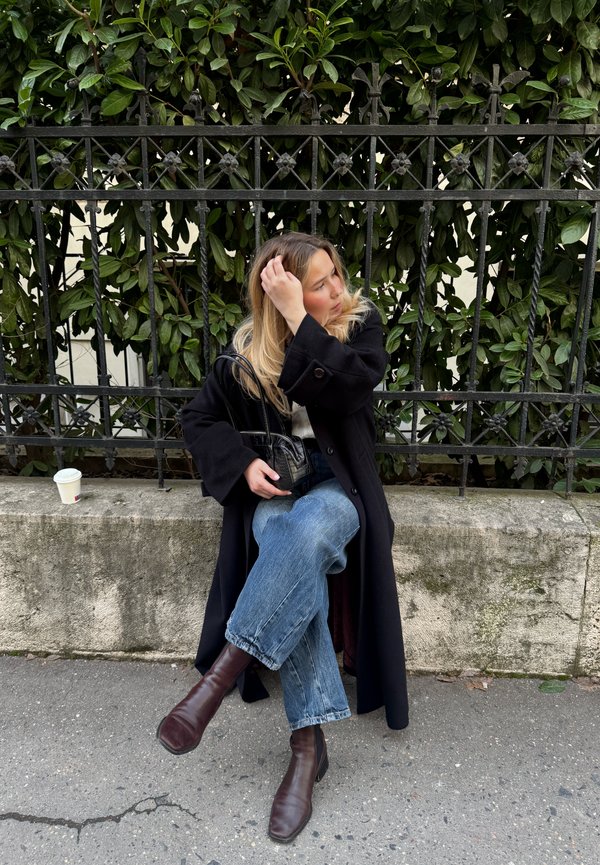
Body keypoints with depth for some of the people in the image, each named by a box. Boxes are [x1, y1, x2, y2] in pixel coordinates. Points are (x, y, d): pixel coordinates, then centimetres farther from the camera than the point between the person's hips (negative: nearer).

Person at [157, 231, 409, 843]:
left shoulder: (359, 323, -2)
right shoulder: (250, 348, -1)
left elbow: (347, 389, -22)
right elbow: (199, 419, 5)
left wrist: (298, 320, -26)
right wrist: (244, 464, -12)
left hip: (336, 486, 0)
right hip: (273, 488, 1)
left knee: (306, 531, -37)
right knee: (295, 557, -32)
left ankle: (218, 678, -30)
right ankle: (308, 743, -25)